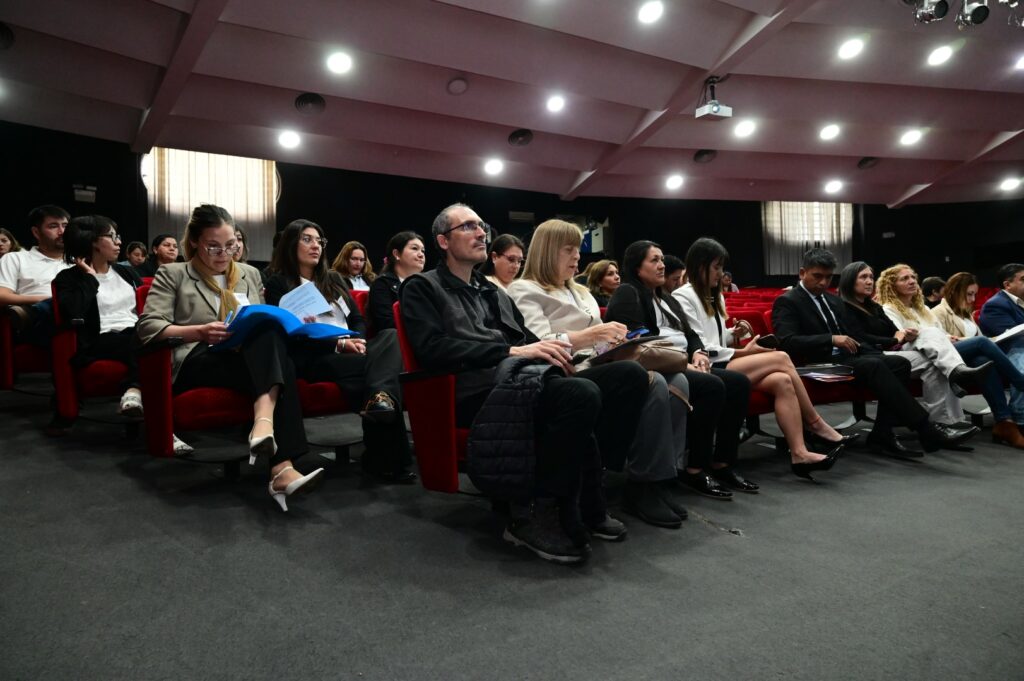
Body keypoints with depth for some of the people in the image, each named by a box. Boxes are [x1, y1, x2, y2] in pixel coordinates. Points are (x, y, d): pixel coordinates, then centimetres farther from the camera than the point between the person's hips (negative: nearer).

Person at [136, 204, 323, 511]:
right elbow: (148, 327, -2)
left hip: (253, 360, 4)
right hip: (198, 362, -4)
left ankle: (264, 424, -55)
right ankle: (281, 467, -50)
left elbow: (266, 323, 25)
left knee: (270, 337, -36)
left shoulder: (250, 275, 24)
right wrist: (201, 332, -18)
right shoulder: (172, 275, 10)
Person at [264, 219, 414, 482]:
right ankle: (387, 458, -38)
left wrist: (357, 341, -7)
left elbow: (358, 319, 18)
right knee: (375, 366, -34)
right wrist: (339, 344, -16)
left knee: (390, 335, -29)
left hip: (351, 350, 5)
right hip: (312, 358, -5)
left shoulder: (333, 279, 25)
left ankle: (381, 398, -56)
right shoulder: (279, 283, 7)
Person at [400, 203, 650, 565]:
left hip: (524, 373, 7)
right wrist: (511, 351, -16)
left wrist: (551, 350, -3)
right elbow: (433, 349, -8)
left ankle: (581, 500, -10)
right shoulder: (422, 288, 9)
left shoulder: (494, 291, 32)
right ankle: (531, 515, -18)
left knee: (629, 374, -16)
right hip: (479, 387, -7)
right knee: (581, 395, -34)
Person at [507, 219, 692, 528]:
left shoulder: (580, 291, 29)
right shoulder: (525, 291, 2)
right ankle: (642, 487, -20)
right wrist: (592, 335, -24)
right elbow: (540, 345, -13)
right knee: (653, 384, -29)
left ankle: (661, 476, -15)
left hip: (600, 366, 8)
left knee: (677, 381, -17)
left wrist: (618, 340, 0)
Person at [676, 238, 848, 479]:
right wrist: (743, 352, -10)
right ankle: (816, 425, -8)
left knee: (782, 381, -18)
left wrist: (733, 334, 3)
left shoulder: (714, 296, 22)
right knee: (781, 358, -18)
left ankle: (799, 454, -21)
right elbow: (699, 348, -12)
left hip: (721, 365, 8)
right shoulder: (683, 297, -6)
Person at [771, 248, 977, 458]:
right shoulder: (787, 302, -3)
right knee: (875, 366, -30)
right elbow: (786, 343, -18)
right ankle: (927, 430, -29)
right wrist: (831, 339, -24)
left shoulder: (833, 300, 23)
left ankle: (882, 435, -19)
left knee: (899, 363, -16)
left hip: (845, 357, 8)